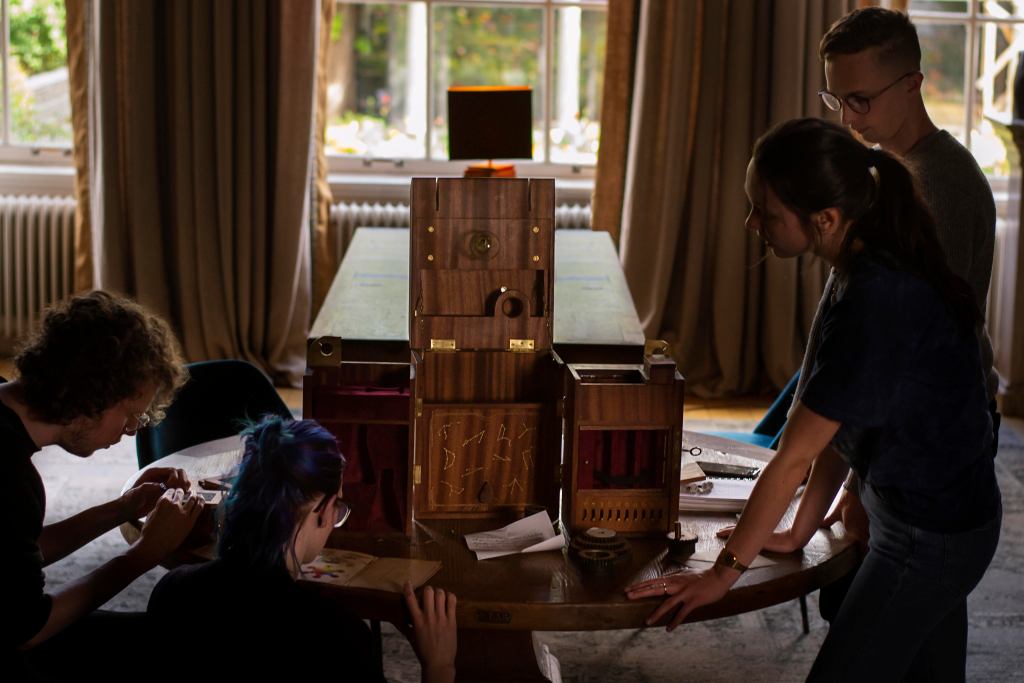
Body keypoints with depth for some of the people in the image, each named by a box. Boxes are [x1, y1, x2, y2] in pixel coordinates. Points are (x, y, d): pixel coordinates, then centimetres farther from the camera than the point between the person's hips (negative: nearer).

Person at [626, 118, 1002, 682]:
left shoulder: (877, 303, -29)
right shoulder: (878, 271, 0)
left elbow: (795, 456, -25)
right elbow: (839, 429, 6)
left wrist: (723, 573, -18)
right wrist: (801, 531, 9)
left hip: (927, 539, -9)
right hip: (953, 519, 9)